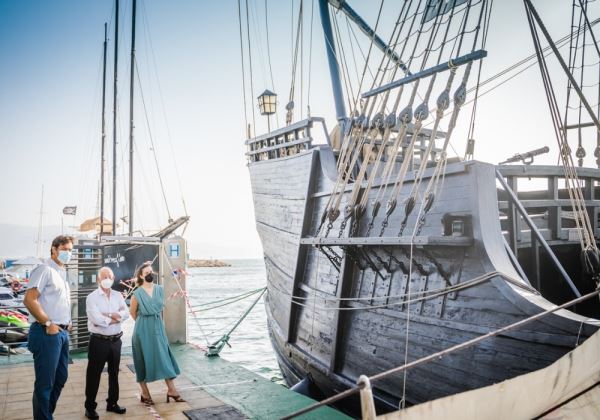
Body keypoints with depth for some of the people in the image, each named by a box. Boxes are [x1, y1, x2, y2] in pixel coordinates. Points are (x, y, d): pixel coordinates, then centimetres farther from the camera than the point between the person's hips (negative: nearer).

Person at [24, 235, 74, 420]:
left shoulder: (63, 273, 17)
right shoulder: (44, 270, -11)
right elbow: (29, 300, -21)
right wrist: (48, 324, -18)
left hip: (62, 332, 9)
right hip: (47, 333, -9)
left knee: (60, 378, 17)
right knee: (45, 383, 0)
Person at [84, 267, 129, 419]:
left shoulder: (118, 295, 6)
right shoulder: (92, 297, -9)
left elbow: (126, 313, -6)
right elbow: (97, 319, -21)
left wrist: (108, 315, -17)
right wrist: (117, 317, -11)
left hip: (115, 340, 5)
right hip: (99, 341, -5)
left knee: (114, 373, 15)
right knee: (94, 375, 4)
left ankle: (112, 403, 28)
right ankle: (90, 407, 17)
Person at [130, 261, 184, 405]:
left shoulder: (160, 289, 2)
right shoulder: (137, 293, -10)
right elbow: (132, 312, 4)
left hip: (158, 327, 4)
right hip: (143, 329, -4)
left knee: (165, 357, 3)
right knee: (143, 360, 5)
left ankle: (171, 390, 9)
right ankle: (145, 393, 17)